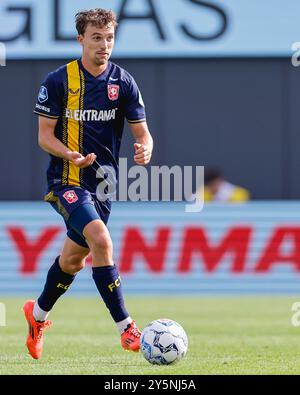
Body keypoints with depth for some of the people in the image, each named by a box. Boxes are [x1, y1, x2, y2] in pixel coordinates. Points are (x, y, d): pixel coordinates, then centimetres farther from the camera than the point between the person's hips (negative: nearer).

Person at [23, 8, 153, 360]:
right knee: (101, 239, -26)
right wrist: (70, 155, -25)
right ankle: (125, 327, -24)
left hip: (103, 182, 5)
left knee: (73, 259, 16)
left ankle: (38, 313, 43)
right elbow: (45, 135, -5)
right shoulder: (59, 80, -7)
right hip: (67, 181, -5)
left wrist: (144, 149, -21)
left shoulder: (122, 82, 1)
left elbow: (142, 132, 3)